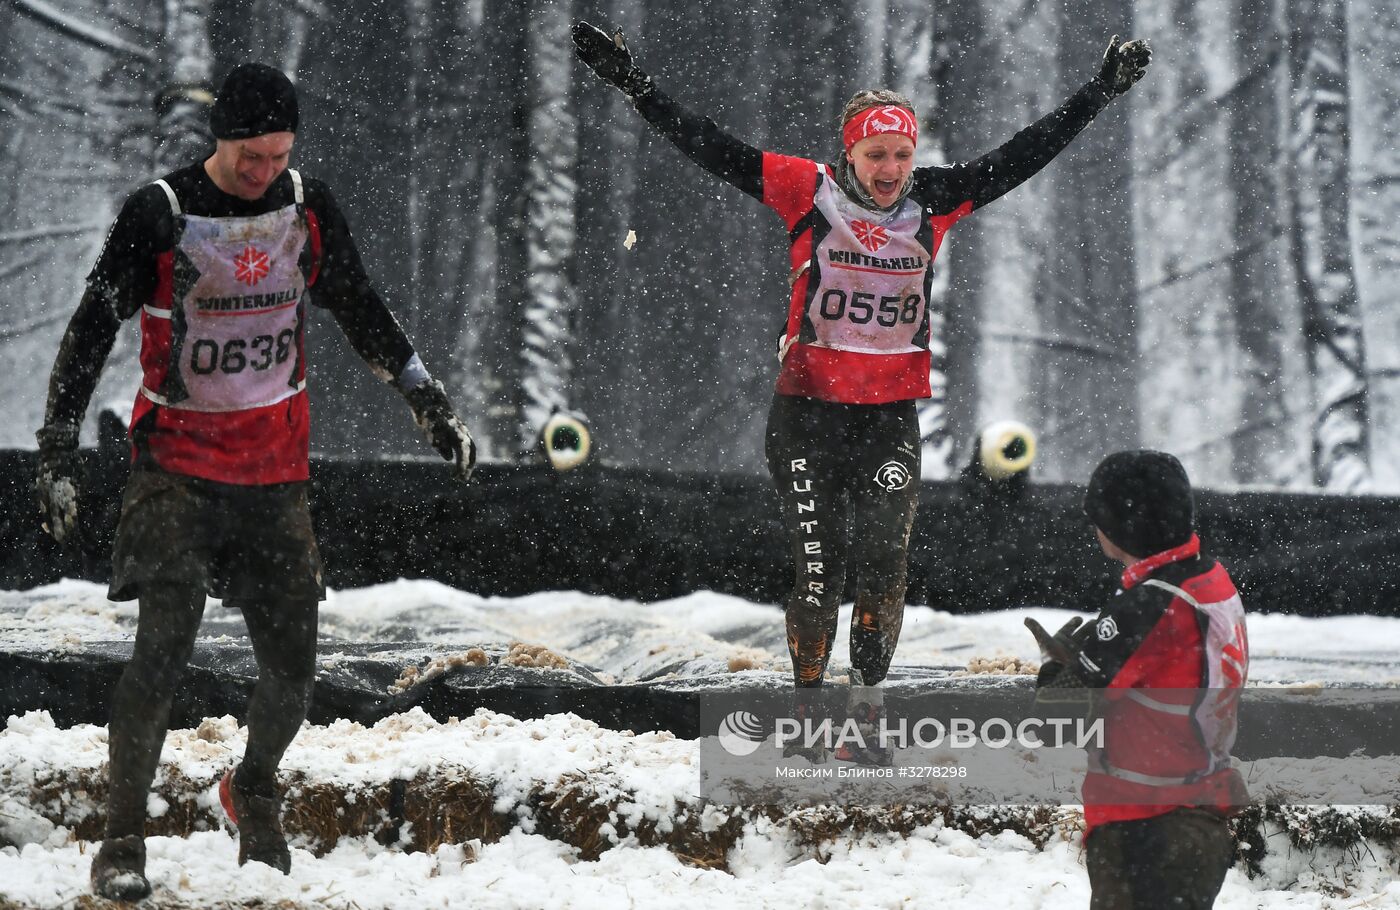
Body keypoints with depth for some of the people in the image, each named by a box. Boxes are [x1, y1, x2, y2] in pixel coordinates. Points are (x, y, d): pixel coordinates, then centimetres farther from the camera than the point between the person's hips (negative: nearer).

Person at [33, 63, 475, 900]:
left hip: (276, 468, 4)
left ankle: (255, 792, 33)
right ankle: (123, 842, -6)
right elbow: (92, 332, -8)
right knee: (164, 649, -18)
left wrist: (431, 401, 14)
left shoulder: (309, 209, 2)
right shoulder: (159, 216, -10)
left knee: (292, 668, 2)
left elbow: (362, 313, 16)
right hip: (178, 461, -4)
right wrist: (59, 455, -14)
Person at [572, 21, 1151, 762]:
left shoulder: (933, 205, 2)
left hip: (891, 415, 2)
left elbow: (1023, 155, 8)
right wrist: (634, 86, -14)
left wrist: (1101, 91, 8)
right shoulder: (808, 194, -6)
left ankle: (866, 712, 7)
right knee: (817, 567, -2)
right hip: (808, 410, -2)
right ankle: (808, 709, 12)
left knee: (883, 565, -3)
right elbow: (710, 148, -8)